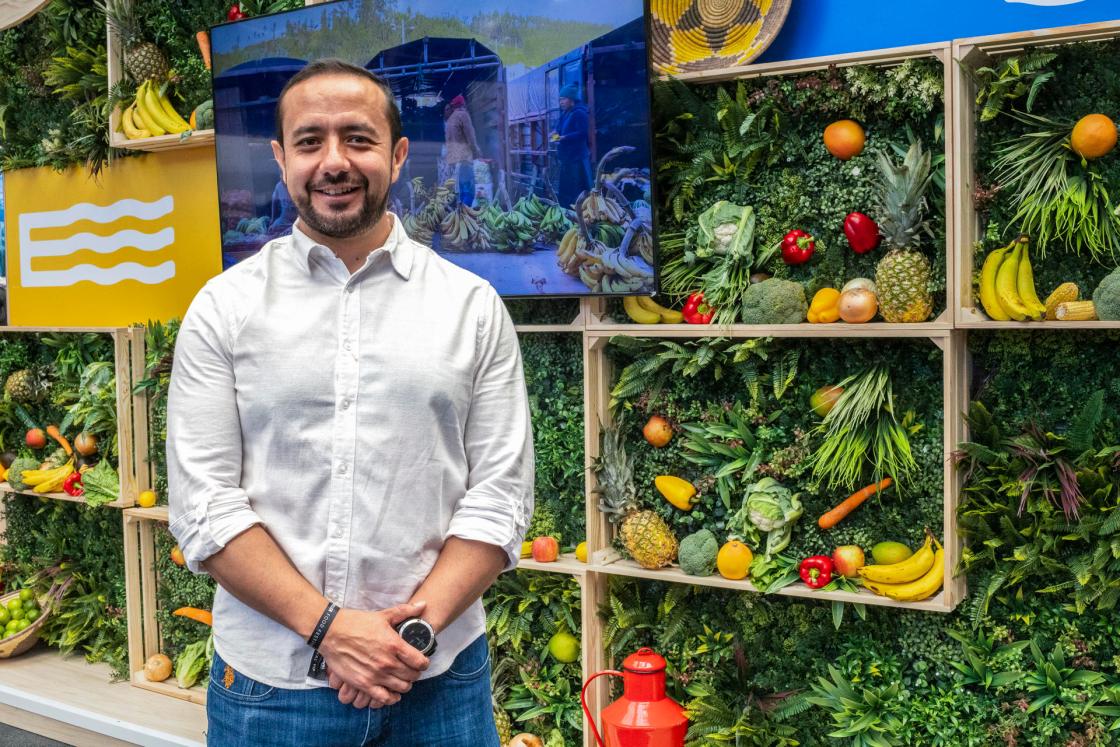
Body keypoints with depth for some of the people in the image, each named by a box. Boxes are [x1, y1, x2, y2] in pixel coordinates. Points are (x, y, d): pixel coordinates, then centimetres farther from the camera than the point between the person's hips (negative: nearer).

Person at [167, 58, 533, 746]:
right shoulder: (224, 308, 0)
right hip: (269, 683, 0)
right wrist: (326, 627, -15)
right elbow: (204, 504, -5)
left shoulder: (474, 307, 1)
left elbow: (500, 495, -2)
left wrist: (417, 625, -13)